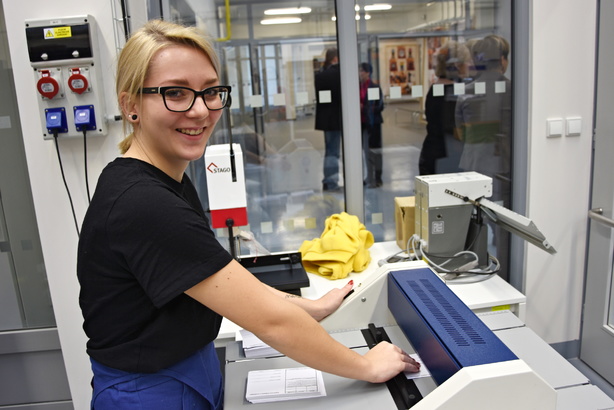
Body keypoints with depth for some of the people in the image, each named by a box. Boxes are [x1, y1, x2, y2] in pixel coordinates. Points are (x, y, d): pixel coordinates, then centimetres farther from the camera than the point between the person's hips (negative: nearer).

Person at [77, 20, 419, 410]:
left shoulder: (168, 181, 0)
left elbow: (230, 288, 5)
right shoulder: (143, 205, -30)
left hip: (197, 378, 8)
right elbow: (270, 319, -27)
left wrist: (313, 308, 1)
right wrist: (367, 366, -16)